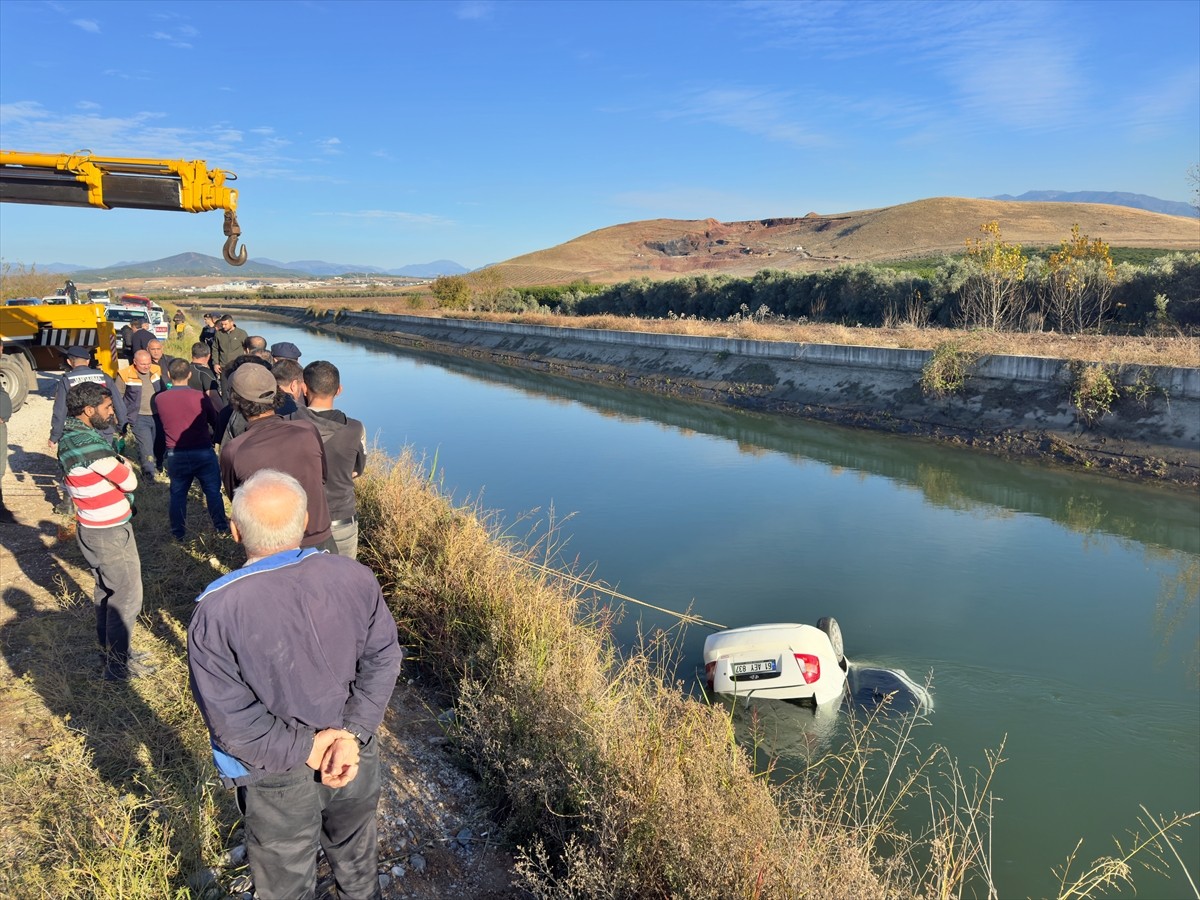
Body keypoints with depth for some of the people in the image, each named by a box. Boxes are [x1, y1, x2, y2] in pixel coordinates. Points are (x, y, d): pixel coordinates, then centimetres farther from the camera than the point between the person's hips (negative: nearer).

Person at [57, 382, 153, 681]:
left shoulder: (70, 435, 5)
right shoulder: (89, 442, -26)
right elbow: (129, 481, -19)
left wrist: (115, 464, -7)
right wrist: (123, 464, -3)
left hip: (92, 529, 10)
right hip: (110, 533, -10)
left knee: (105, 590, 22)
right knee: (127, 597, 1)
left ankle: (109, 648, 38)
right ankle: (118, 665, 11)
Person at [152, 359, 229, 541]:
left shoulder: (158, 400, -5)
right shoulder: (200, 397, -11)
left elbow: (159, 427, 9)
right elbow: (214, 422, 5)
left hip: (175, 455, 2)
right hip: (203, 452, -2)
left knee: (178, 493, 14)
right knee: (213, 491, 11)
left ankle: (178, 532, 21)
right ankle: (221, 527, 18)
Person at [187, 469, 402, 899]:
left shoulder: (214, 613, -24)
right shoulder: (355, 577, -16)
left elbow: (231, 719, -22)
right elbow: (382, 658, -14)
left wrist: (304, 750, -14)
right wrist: (353, 735, -16)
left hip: (277, 777, -2)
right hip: (356, 757, 3)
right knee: (357, 861, 30)